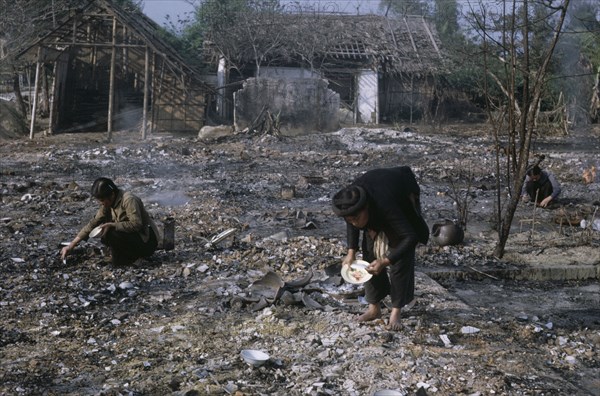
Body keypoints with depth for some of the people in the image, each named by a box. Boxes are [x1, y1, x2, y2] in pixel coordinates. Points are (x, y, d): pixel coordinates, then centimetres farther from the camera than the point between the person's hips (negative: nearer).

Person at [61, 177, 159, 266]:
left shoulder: (129, 200, -21)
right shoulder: (108, 204, 3)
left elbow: (136, 224, -29)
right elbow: (93, 223, 4)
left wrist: (111, 225, -30)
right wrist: (71, 245, -1)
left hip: (147, 241, -9)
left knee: (111, 234, -27)